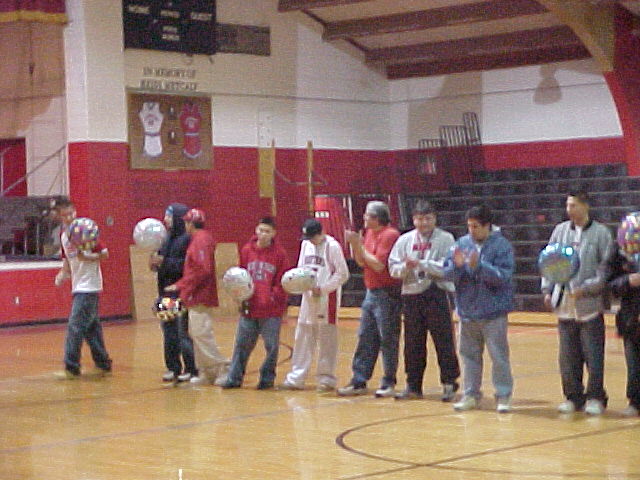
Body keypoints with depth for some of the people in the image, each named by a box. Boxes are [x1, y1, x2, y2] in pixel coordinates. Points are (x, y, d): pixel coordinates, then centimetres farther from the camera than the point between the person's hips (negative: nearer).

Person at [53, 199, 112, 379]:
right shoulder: (63, 235, 10)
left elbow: (104, 253, -11)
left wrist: (85, 257, -25)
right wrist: (63, 273, 2)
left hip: (88, 287, -8)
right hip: (77, 287, 8)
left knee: (75, 326, -11)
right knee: (91, 327, 12)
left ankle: (71, 368, -8)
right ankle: (103, 365, 19)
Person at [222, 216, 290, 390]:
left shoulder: (279, 253, -2)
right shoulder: (247, 250, 5)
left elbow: (283, 281, 0)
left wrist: (275, 297, -11)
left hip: (271, 310, -2)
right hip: (249, 308, 2)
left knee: (271, 346, 4)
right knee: (242, 344, 7)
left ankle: (267, 378, 17)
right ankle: (234, 378, 15)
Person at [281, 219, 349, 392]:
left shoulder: (332, 246, -10)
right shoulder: (305, 245, 9)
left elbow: (343, 274, -10)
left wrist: (322, 289, -15)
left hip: (327, 298, -6)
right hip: (308, 297, 6)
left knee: (327, 339, 1)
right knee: (303, 338, 6)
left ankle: (327, 377, 9)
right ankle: (296, 377, 11)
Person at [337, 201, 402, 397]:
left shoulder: (389, 235, -13)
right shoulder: (370, 233, 13)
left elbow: (379, 265, -19)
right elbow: (362, 262, 16)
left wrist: (361, 246, -11)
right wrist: (355, 244, 2)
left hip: (387, 294, -9)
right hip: (371, 292, 9)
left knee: (387, 340, -1)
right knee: (365, 339, 10)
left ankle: (389, 384, 6)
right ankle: (359, 382, 15)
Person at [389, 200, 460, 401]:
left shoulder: (445, 239, -2)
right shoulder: (405, 240, 9)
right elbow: (393, 267, 6)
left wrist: (421, 264, -17)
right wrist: (405, 267, -15)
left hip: (437, 295, -4)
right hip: (411, 295, 4)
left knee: (444, 341, -2)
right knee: (413, 343, 9)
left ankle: (449, 384, 7)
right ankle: (413, 385, 18)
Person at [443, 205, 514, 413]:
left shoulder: (501, 245, -8)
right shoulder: (461, 244, 3)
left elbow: (503, 276, -17)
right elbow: (448, 275, 2)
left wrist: (478, 265, -26)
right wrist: (457, 265, -19)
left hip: (493, 313, -4)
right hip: (467, 312, 4)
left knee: (499, 356, -1)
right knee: (469, 355, 12)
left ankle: (503, 395, 8)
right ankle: (471, 395, 21)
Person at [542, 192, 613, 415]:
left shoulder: (601, 233, -2)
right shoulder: (560, 231, 10)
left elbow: (605, 268, -4)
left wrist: (587, 288, -14)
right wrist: (547, 290, 7)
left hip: (589, 304, -4)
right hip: (565, 304, 4)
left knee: (593, 355, -1)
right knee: (568, 356, 7)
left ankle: (595, 397, 10)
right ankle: (573, 397, 18)